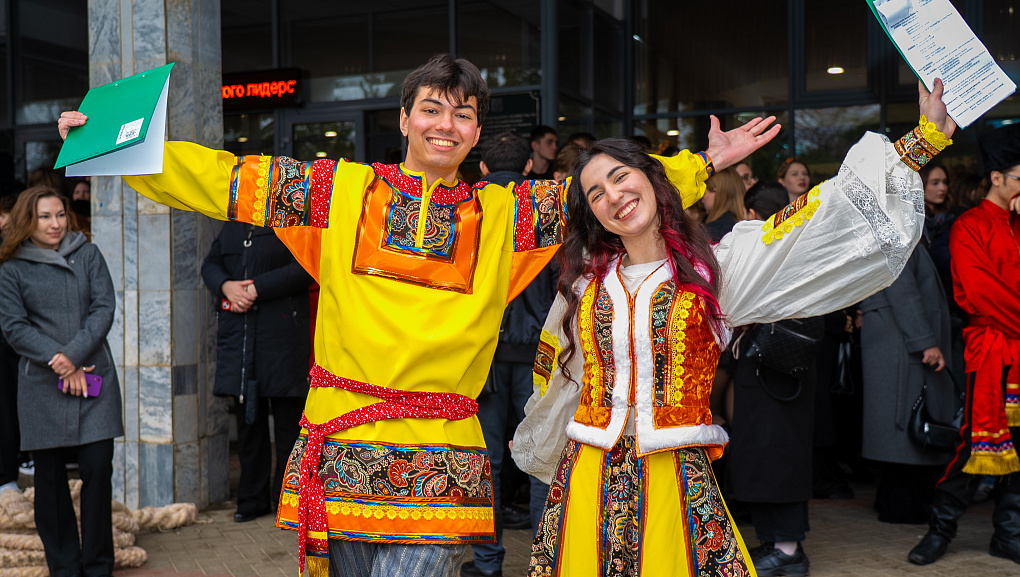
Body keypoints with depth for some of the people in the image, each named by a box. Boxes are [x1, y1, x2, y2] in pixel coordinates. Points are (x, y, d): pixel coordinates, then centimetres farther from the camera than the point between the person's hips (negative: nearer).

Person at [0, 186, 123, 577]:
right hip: (42, 384, 0)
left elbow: (104, 309, 1)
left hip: (94, 378, 1)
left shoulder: (88, 255, 8)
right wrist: (59, 365, -12)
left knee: (98, 469, -2)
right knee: (50, 476, 4)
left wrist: (74, 354, -12)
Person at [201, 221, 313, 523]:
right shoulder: (232, 226, 16)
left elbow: (304, 269, -15)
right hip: (237, 336, 6)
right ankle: (253, 498, 23)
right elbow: (210, 263, 18)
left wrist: (257, 288, -16)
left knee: (287, 419, 0)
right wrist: (226, 286, -4)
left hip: (282, 335, -6)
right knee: (247, 419, 12)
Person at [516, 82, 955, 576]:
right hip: (589, 477, 3)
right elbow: (556, 385, 22)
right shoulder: (585, 283, 9)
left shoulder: (712, 267, 0)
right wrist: (538, 454, 32)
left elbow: (831, 221, -7)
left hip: (678, 477, -2)